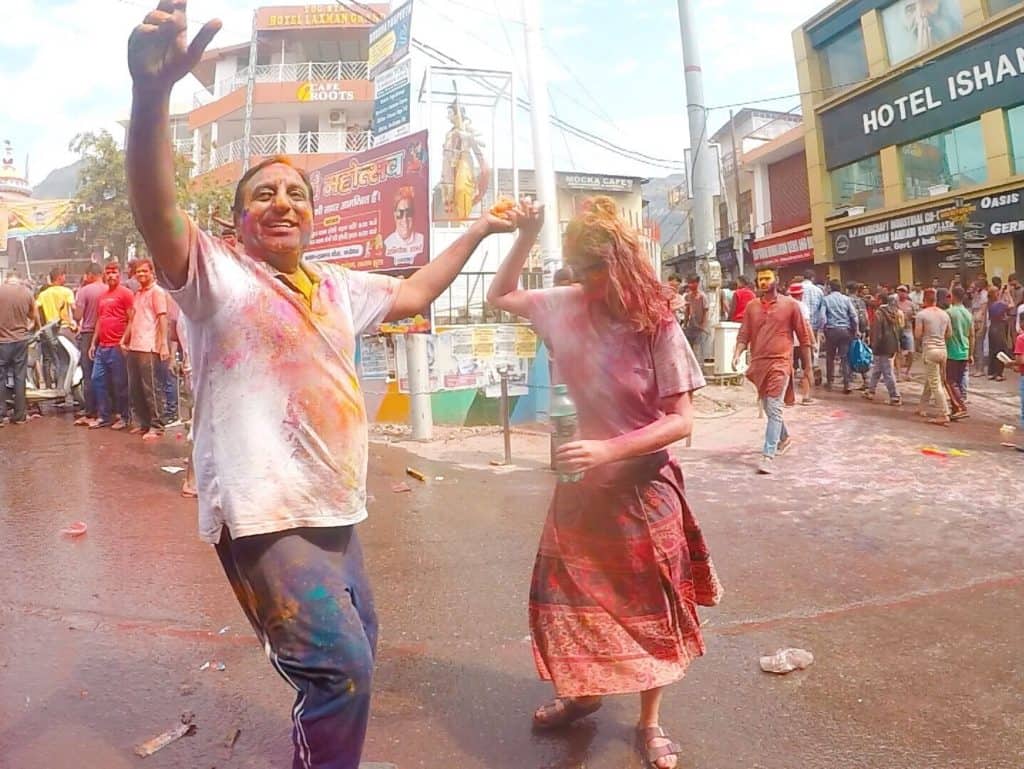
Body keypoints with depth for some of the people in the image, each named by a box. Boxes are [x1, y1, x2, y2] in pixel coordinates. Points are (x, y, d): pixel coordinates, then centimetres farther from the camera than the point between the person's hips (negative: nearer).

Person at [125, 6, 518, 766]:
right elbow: (156, 212, -28)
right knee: (341, 668, -13)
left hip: (334, 508, 8)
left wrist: (479, 230, 26)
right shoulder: (217, 274, -9)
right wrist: (153, 90, -43)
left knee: (356, 645, 23)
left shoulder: (337, 285, 12)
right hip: (264, 514, -8)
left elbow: (413, 293, 24)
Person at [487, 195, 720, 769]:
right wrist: (528, 235, -1)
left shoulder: (657, 326, -17)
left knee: (648, 608, 14)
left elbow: (681, 422, -17)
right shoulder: (569, 307, -5)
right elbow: (501, 296, 10)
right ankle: (583, 692, 43)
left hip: (642, 489, -4)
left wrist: (609, 449, -27)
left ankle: (650, 721, 35)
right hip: (581, 484, 4)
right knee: (566, 597, 16)